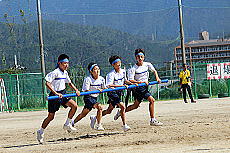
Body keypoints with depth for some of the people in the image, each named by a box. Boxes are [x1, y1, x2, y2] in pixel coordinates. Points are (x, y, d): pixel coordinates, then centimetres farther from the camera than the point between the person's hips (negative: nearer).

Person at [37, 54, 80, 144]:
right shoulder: (55, 72, -18)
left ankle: (67, 124, 4)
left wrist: (76, 90, 9)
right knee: (51, 116, -1)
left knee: (74, 106, -10)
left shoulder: (65, 72, 8)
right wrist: (56, 93, -29)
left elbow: (69, 83, 24)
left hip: (62, 95, 7)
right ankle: (41, 132, 15)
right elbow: (47, 83, -24)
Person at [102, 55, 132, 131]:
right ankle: (124, 125, -18)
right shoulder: (111, 74, -18)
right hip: (112, 93, -8)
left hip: (119, 92, 8)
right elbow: (109, 85, -29)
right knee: (122, 107, -20)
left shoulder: (123, 71, 5)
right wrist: (122, 85, -34)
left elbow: (125, 80, 22)